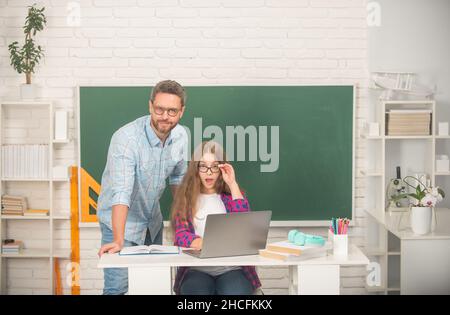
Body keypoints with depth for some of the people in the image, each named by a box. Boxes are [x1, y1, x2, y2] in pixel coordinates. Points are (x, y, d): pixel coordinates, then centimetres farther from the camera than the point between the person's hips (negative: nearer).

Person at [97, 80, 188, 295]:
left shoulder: (180, 136, -8)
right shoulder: (126, 138, -27)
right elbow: (121, 192, -35)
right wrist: (118, 240, -43)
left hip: (153, 222, 6)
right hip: (121, 221, -6)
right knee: (117, 288, -11)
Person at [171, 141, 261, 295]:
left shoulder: (231, 195, 13)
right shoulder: (185, 197, 10)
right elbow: (181, 235, -2)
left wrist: (233, 184, -5)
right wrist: (199, 243, -24)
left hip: (232, 268, 1)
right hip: (196, 269, -1)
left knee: (236, 292, -31)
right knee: (198, 291, -34)